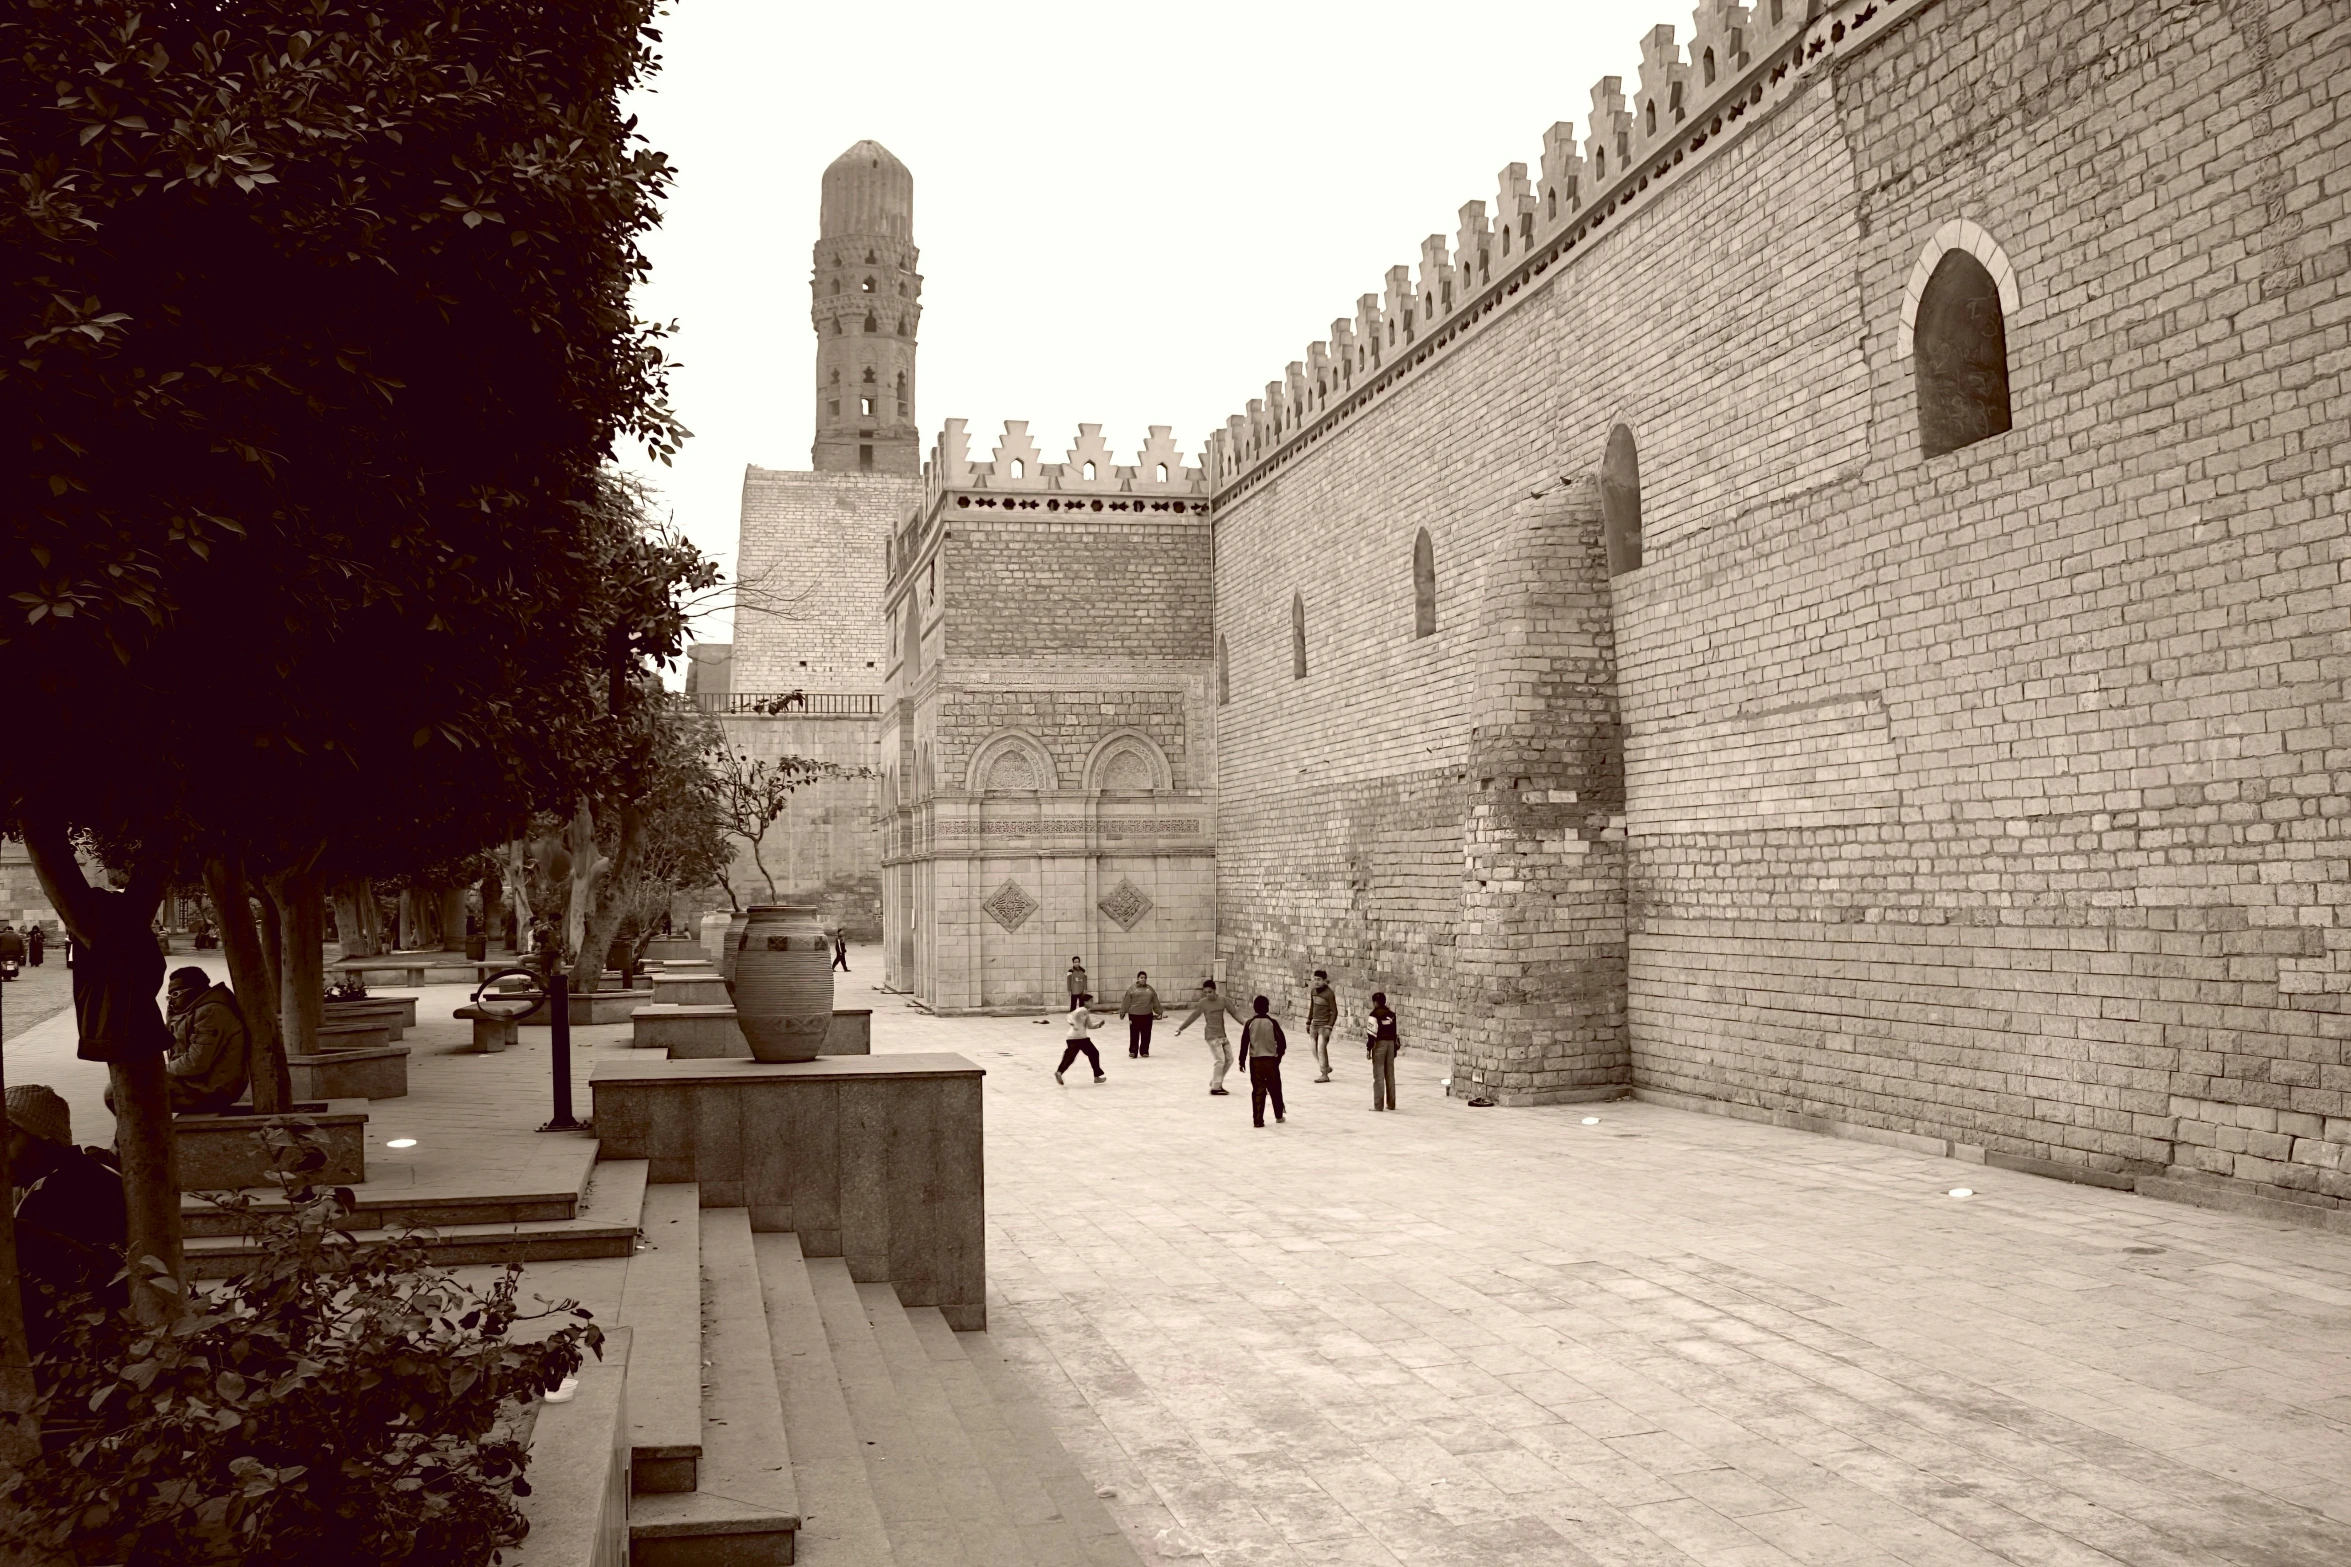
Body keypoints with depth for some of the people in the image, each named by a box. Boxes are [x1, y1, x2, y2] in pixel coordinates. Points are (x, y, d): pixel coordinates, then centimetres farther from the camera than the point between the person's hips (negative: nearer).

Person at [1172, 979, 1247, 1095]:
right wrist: (1181, 1027, -3)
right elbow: (1193, 1016, -4)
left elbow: (1234, 1012, -1)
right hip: (1212, 1035, -6)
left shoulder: (1223, 1000, -1)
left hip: (1222, 1034, 6)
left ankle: (1216, 1082, 24)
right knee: (1220, 1060, -11)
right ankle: (1215, 1087, -2)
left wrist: (1245, 1022, -13)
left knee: (1229, 1059, 10)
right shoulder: (1203, 1003, -9)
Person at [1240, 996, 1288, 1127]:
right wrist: (1279, 1054, 10)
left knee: (1258, 1090, 4)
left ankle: (1258, 1119, -1)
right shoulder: (1272, 1023, -8)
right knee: (1275, 1088, 16)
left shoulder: (1249, 1023, -5)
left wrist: (1242, 1059, 6)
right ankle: (1279, 1115, 29)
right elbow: (1282, 1041, -7)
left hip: (1255, 1060, 0)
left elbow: (1244, 1042, -3)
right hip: (1271, 1060, 0)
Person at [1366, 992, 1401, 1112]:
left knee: (1378, 1075, -4)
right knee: (1390, 1074, 12)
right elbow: (1395, 1031, 14)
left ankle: (1378, 1105, -6)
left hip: (1379, 1044, -6)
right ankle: (1391, 1103, 17)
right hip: (1391, 1043, 6)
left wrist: (1368, 1048, -8)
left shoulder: (1374, 1014, -9)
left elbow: (1372, 1032, -13)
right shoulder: (1391, 1014, 10)